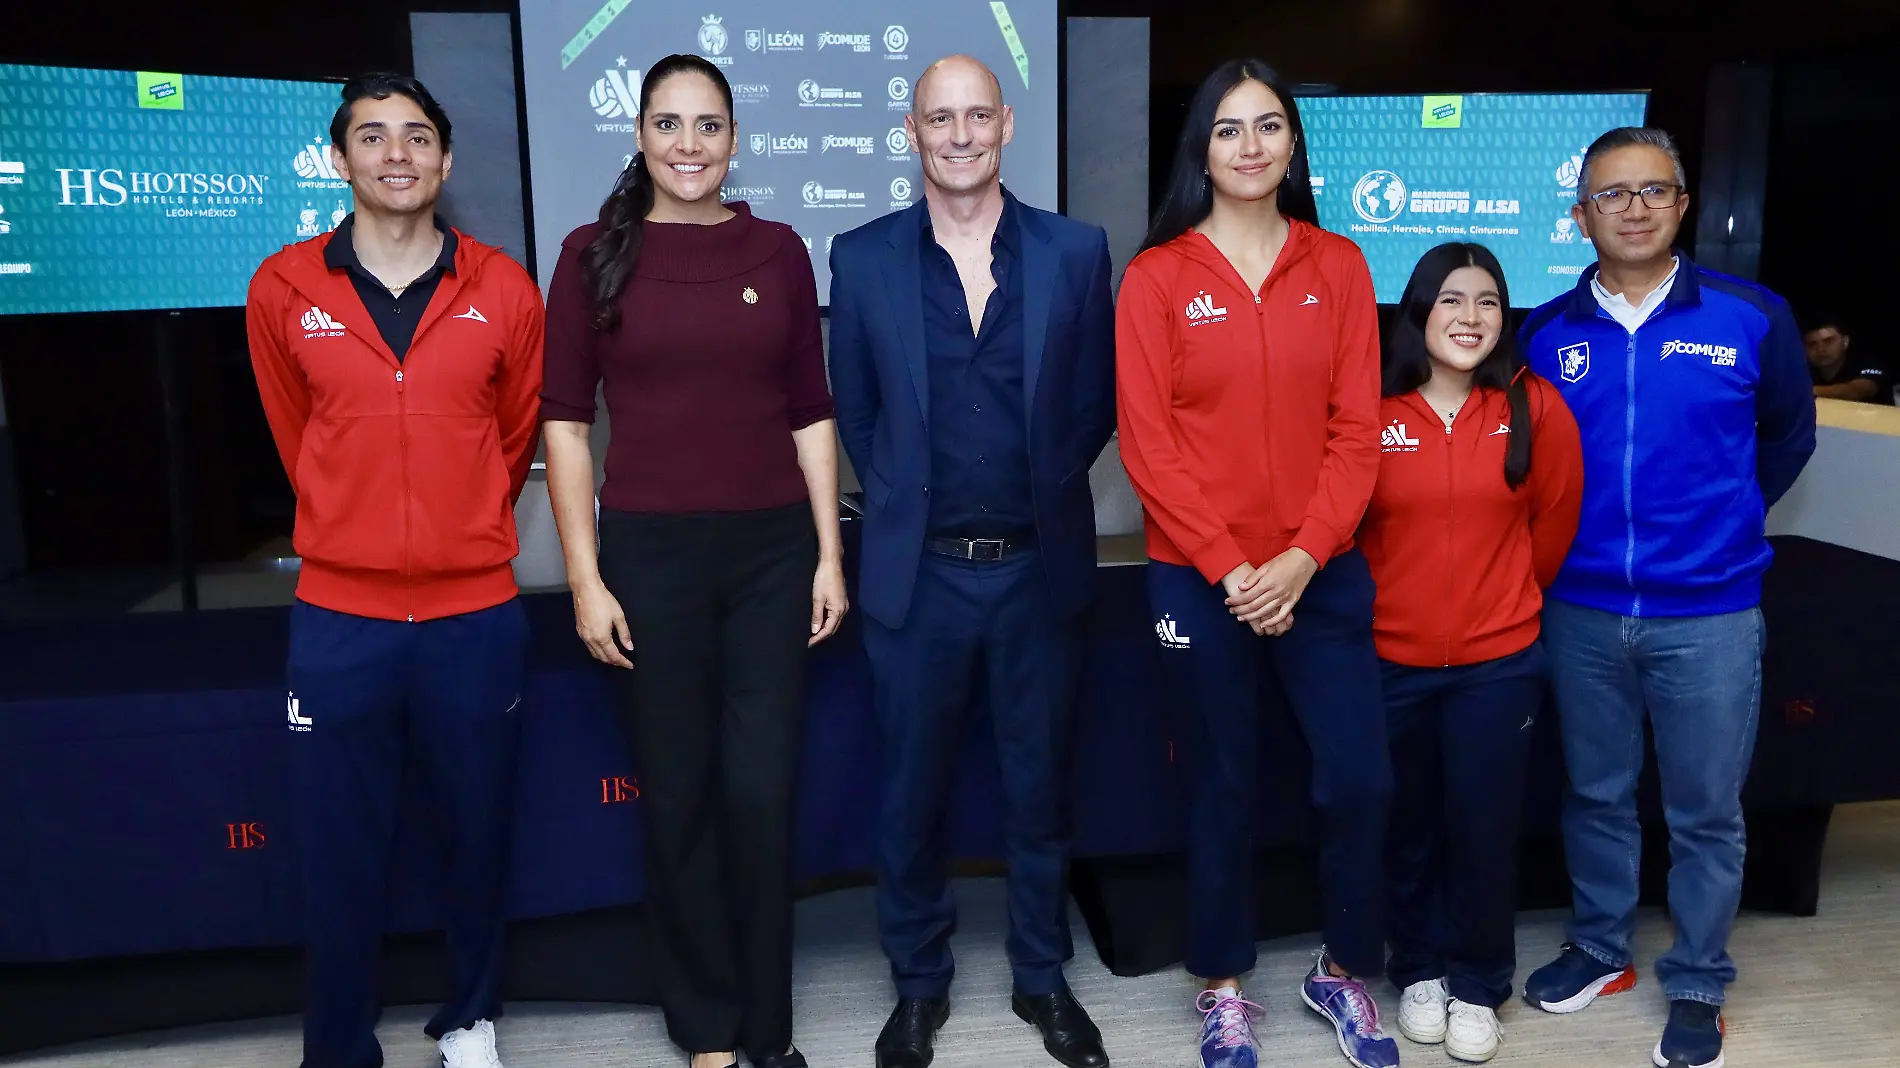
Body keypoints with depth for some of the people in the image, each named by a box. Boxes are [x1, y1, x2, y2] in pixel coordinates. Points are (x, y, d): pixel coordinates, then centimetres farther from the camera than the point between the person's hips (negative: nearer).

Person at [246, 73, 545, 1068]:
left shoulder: (504, 291, -1)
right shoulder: (283, 289, -1)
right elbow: (298, 440, 14)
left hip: (476, 613, 1)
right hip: (338, 618, 0)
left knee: (477, 833, 12)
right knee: (339, 851, 6)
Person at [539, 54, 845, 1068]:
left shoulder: (778, 250, 5)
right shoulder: (594, 253, 1)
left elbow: (811, 413, 7)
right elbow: (565, 421, 0)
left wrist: (829, 555, 2)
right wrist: (586, 579, -6)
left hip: (772, 552, 1)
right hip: (649, 554, -1)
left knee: (762, 793, 4)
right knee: (676, 795, 9)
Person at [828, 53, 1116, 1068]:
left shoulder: (1076, 250, 1)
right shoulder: (862, 257, 1)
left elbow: (1096, 402, 7)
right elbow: (855, 412, 8)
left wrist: (1043, 492, 6)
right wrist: (907, 504, 8)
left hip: (1040, 566, 0)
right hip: (916, 571, 0)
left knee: (1038, 786, 13)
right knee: (912, 792, 11)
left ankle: (1043, 978, 32)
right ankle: (919, 983, 31)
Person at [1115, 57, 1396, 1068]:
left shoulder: (1338, 266, 4)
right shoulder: (1157, 277, -3)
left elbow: (1356, 429, 1)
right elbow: (1147, 443, -7)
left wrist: (1303, 557, -11)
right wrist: (1226, 569, -12)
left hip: (1319, 572, 2)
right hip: (1199, 579, -2)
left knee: (1360, 778, 1)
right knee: (1222, 788, 9)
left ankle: (1342, 971, 26)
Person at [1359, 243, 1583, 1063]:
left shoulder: (1534, 407, -5)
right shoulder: (1372, 410, -7)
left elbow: (1556, 518, 6)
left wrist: (1511, 595, 13)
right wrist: (1386, 597, 9)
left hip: (1498, 661, 0)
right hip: (1389, 658, 0)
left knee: (1484, 827, 8)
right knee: (1407, 827, 13)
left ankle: (1479, 985, 28)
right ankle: (1419, 971, 33)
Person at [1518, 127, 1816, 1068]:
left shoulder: (1752, 316, -4)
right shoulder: (1547, 334, 0)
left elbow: (1787, 439, 9)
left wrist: (1719, 523, 10)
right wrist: (1577, 538, 8)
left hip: (1710, 612, -1)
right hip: (1581, 612, 2)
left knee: (1705, 813, 8)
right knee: (1595, 795, 16)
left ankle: (1698, 987, 25)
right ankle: (1599, 949, 34)